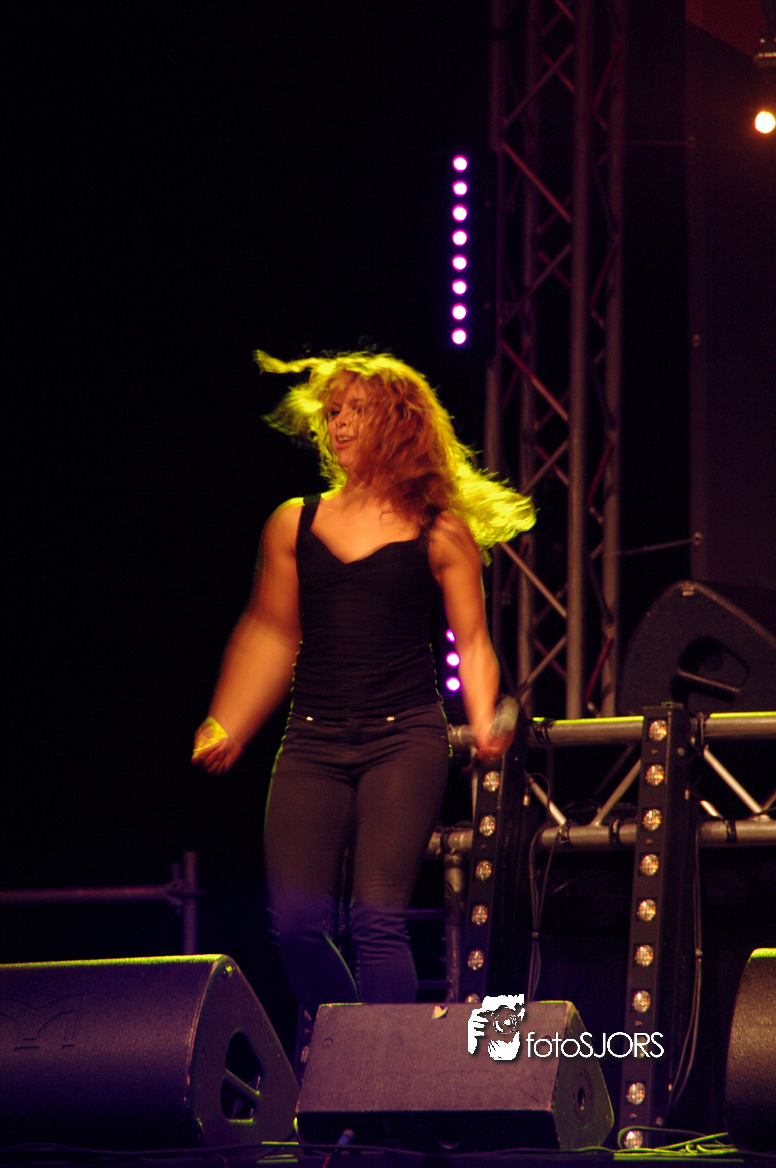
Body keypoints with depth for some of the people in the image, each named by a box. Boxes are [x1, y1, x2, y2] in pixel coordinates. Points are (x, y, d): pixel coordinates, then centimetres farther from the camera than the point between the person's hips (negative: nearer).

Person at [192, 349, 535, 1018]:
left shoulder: (440, 533, 5)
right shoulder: (295, 525, 14)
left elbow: (472, 641, 6)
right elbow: (271, 636, 19)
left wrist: (485, 723, -10)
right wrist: (225, 731, 14)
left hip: (405, 737, -3)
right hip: (314, 742, 3)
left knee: (377, 918, -16)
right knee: (296, 925, -7)